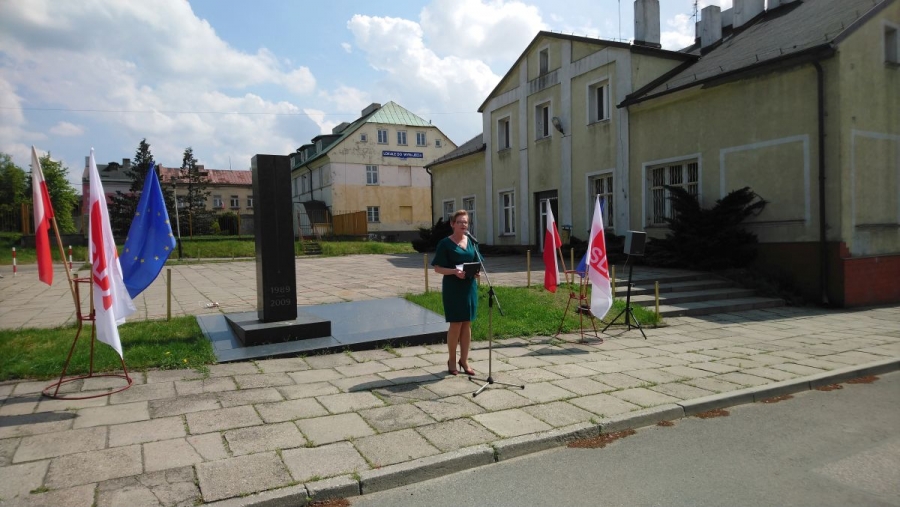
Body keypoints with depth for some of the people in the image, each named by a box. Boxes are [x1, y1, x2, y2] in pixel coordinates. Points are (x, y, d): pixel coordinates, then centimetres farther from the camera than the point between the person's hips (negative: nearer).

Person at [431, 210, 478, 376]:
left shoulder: (471, 242, 9)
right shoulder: (445, 243, -6)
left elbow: (477, 263, 14)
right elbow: (438, 268, -7)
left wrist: (477, 272, -8)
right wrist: (454, 271, -23)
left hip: (470, 287, 5)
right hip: (453, 288, -5)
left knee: (467, 324, 8)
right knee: (456, 324, 0)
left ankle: (464, 360, 20)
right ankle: (452, 360, 16)